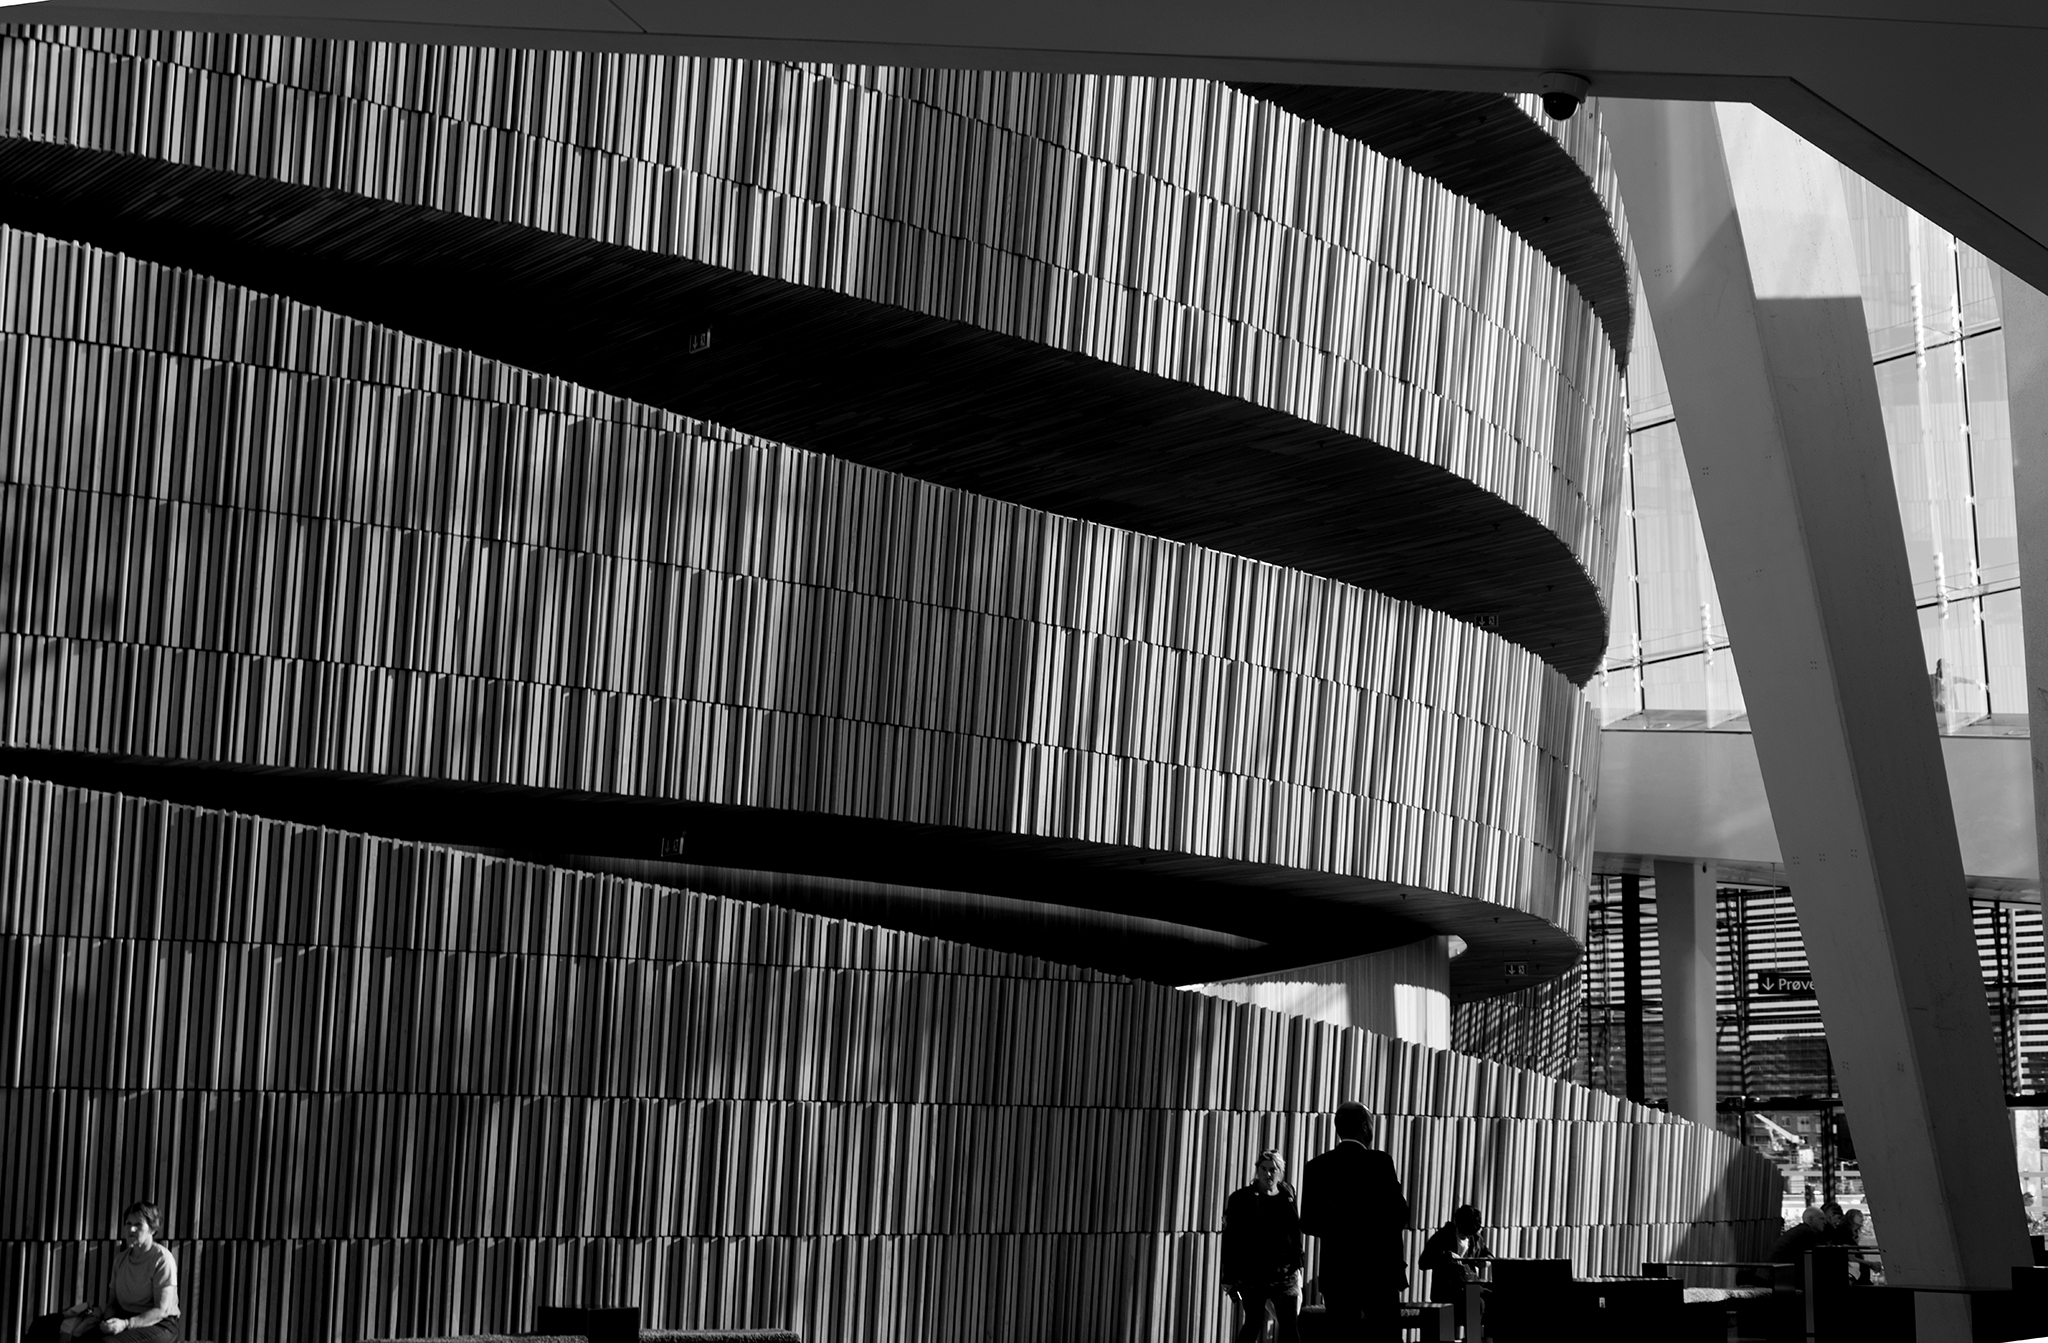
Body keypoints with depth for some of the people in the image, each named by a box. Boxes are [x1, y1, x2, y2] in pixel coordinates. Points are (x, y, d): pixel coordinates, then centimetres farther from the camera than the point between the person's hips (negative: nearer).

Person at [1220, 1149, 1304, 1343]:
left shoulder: (1287, 1196, 7)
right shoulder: (1242, 1199, -4)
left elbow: (1296, 1232, 12)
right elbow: (1230, 1241, -5)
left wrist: (1298, 1265, 9)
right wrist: (1229, 1277, -8)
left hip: (1284, 1273, 3)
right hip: (1252, 1273, -3)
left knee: (1290, 1325, -1)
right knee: (1253, 1324, 1)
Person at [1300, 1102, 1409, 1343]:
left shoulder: (1317, 1167, 2)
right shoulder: (1379, 1162, -8)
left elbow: (1309, 1223, 2)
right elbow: (1400, 1214, -8)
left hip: (1336, 1269, 3)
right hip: (1378, 1268, -3)